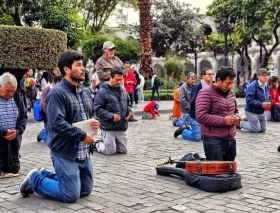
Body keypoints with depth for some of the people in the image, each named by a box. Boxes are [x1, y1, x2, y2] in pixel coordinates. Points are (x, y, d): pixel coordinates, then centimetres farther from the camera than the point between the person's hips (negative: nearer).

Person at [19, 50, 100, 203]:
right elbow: (57, 123, -25)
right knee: (71, 195, -6)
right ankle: (35, 180, 15)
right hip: (65, 152, -8)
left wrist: (94, 124, -1)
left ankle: (45, 175, 30)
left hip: (83, 152, 9)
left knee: (85, 190, 17)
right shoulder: (57, 93, -16)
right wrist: (82, 136, -22)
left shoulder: (85, 92, 11)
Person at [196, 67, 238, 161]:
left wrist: (236, 117, 3)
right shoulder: (206, 93, -12)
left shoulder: (231, 93, 14)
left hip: (231, 140, 8)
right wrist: (223, 120, -19)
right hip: (214, 141, -8)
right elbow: (200, 116, -21)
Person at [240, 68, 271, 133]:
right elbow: (249, 100, -27)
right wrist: (261, 104, -30)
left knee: (263, 129, 14)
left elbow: (268, 98, 18)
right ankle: (240, 123, 16)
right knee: (256, 129, -5)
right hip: (252, 112, -8)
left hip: (261, 112, 8)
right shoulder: (252, 86, -21)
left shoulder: (266, 87, 6)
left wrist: (268, 103, -7)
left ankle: (248, 120, 32)